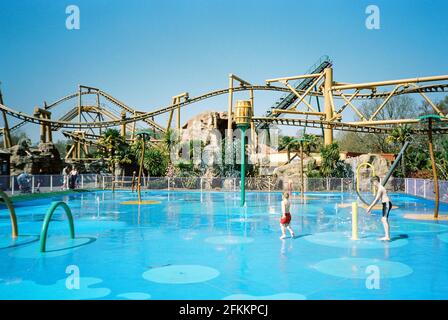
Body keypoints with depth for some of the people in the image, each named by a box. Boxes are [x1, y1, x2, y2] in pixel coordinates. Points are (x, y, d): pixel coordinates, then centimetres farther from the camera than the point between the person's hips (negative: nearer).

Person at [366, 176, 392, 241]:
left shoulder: (380, 188, -14)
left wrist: (370, 207, -19)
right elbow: (377, 199, 24)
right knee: (383, 220, 14)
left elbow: (376, 199, -19)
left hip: (387, 204, -11)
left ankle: (387, 237, -14)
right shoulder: (380, 188, 18)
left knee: (385, 220, -12)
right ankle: (387, 236, 17)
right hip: (386, 204, 11)